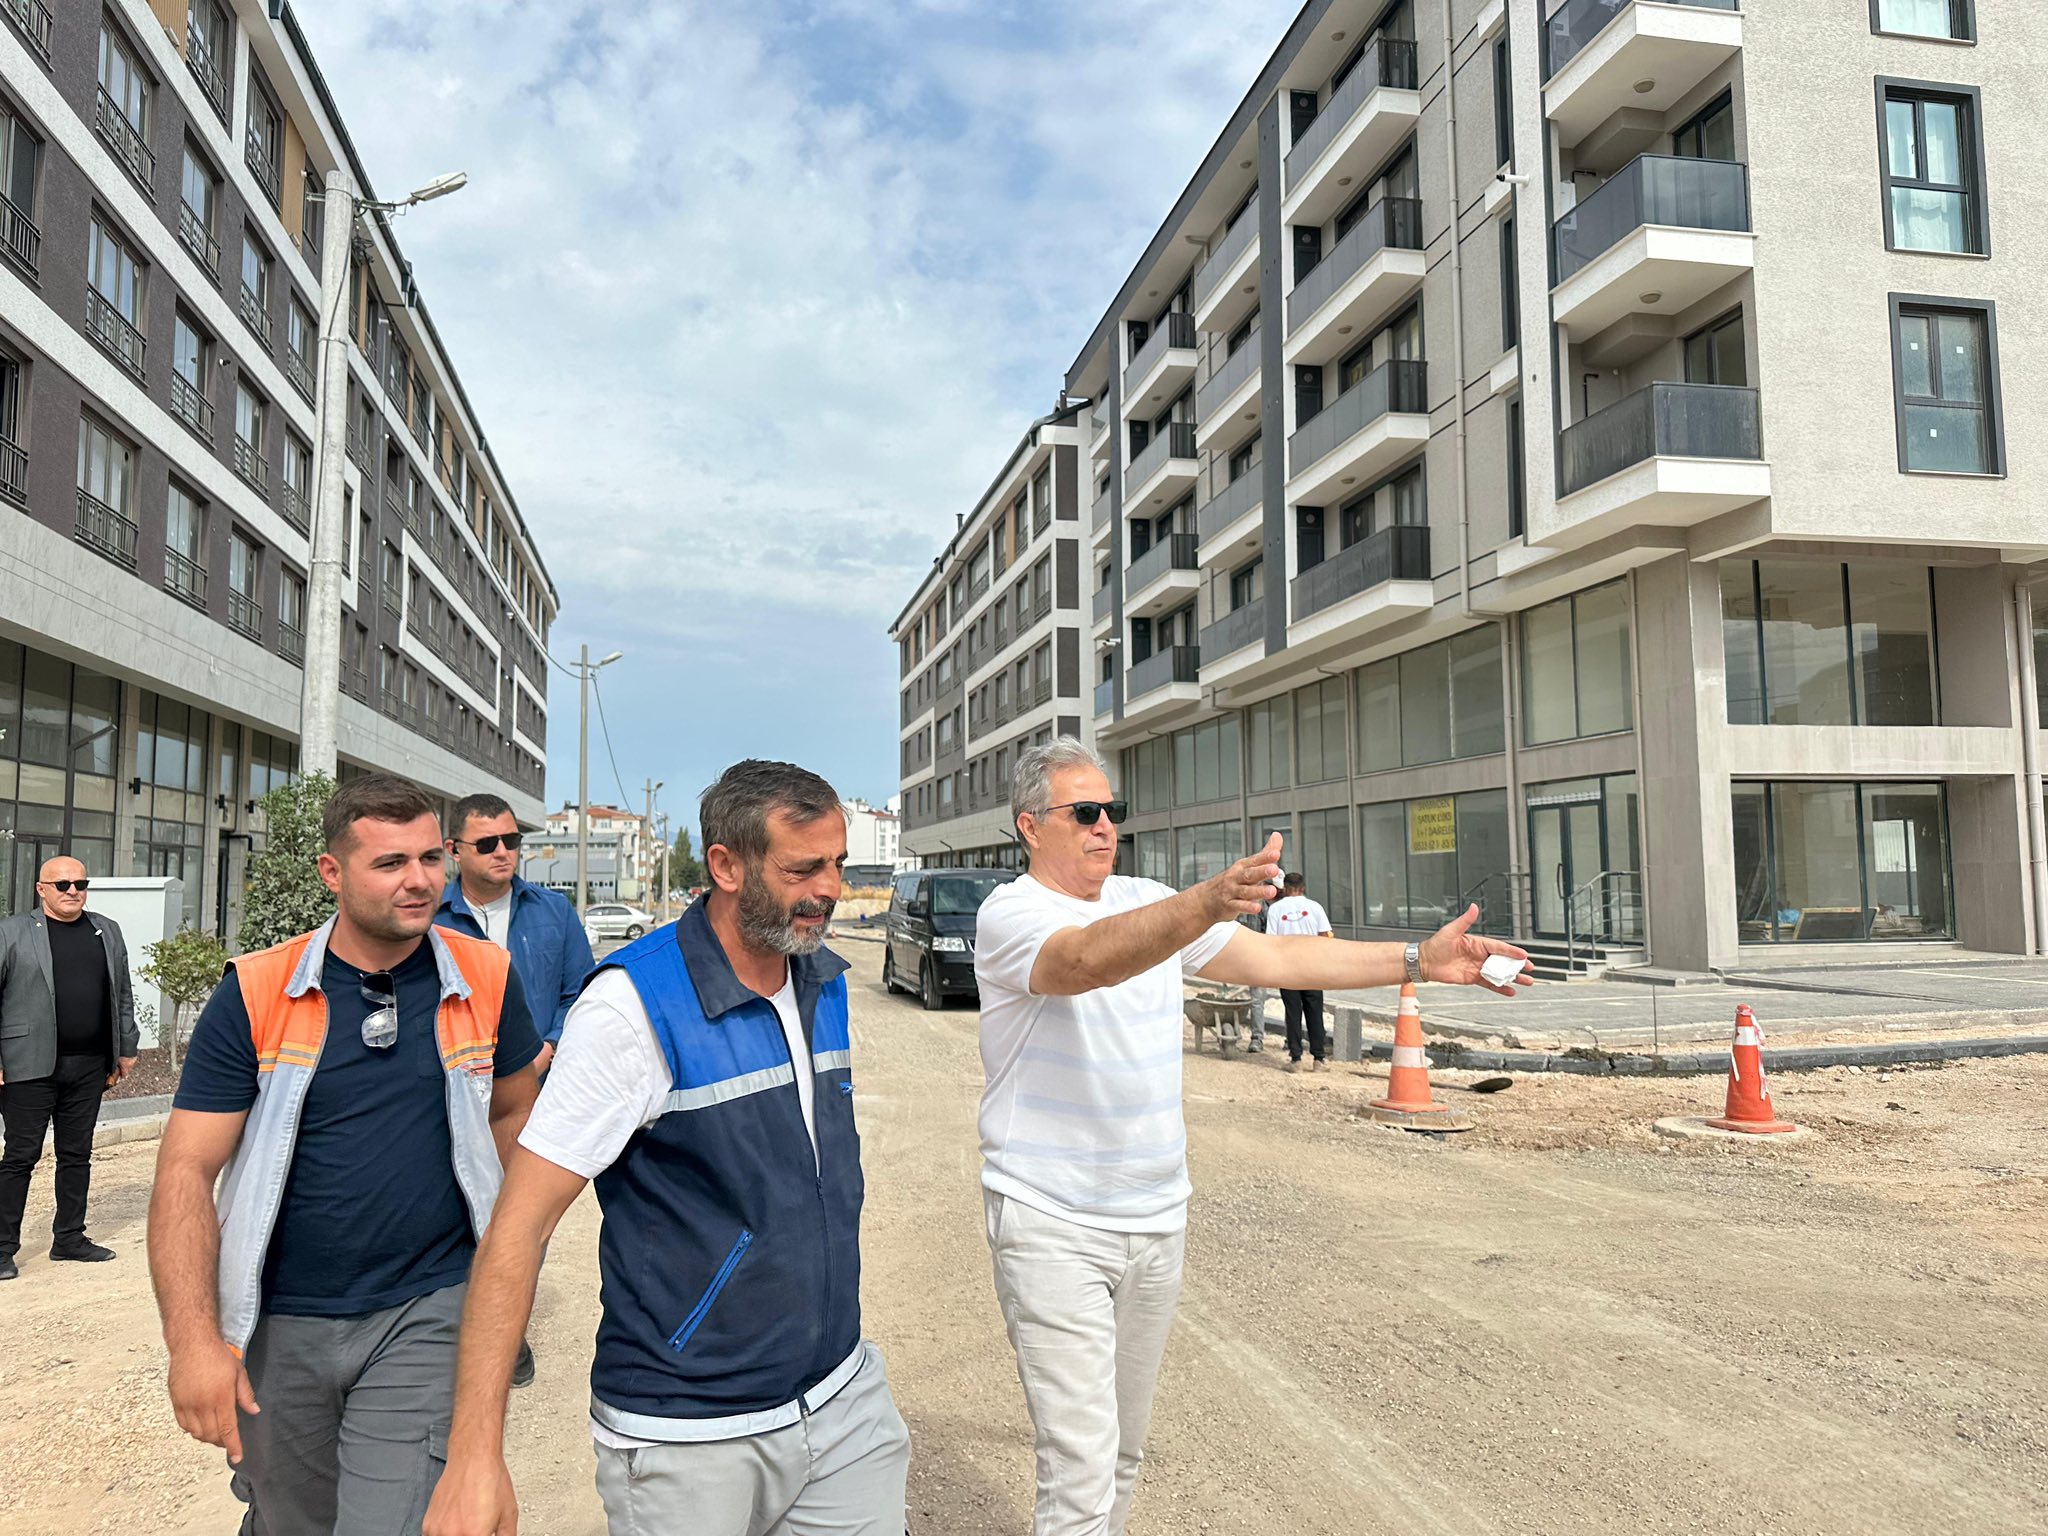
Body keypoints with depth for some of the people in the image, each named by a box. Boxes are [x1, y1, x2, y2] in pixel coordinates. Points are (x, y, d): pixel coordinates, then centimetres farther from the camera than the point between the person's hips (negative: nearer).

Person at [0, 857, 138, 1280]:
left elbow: (122, 995, 16)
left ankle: (69, 1237, 22)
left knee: (77, 1154, 12)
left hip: (89, 1066, 4)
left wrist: (126, 1049, 14)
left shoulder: (107, 932, 12)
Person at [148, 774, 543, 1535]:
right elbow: (187, 1171, -7)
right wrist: (194, 1340, -15)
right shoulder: (255, 996, -8)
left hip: (428, 1311, -1)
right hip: (280, 1325, 1)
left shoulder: (487, 979, -5)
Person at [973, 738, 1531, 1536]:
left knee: (1124, 1453, 20)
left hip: (1156, 1220, 6)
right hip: (1053, 1228, -6)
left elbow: (1273, 958, 3)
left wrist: (1420, 959, -5)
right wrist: (1211, 902, -51)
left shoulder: (1151, 902, 7)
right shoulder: (1010, 914, -14)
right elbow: (1090, 958, -35)